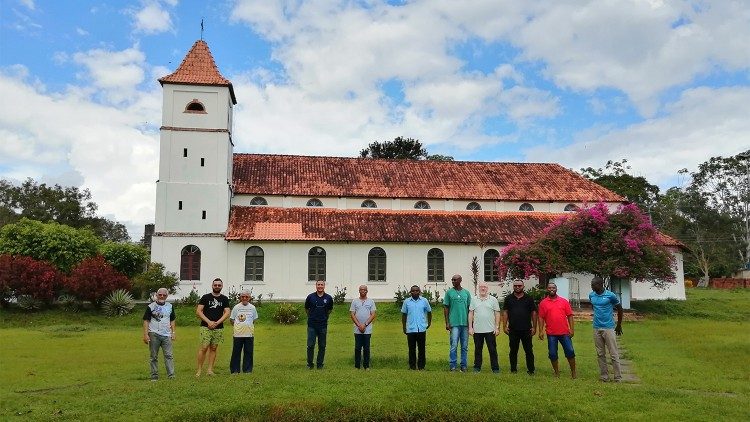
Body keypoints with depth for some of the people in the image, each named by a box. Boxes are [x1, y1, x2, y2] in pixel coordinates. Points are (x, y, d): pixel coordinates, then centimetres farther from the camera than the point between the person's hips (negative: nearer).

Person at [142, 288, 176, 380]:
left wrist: (173, 332, 11)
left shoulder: (170, 306, 13)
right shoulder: (151, 306, 1)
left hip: (166, 335, 2)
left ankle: (171, 376, -3)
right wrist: (145, 334, -9)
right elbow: (146, 321, -1)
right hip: (154, 335, -2)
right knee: (154, 357, 5)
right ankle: (154, 376, 12)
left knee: (169, 356, -3)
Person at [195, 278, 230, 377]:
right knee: (204, 348, -9)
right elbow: (198, 311, -1)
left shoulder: (224, 299, 10)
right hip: (206, 327, -3)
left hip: (219, 328, 3)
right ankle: (199, 370, -2)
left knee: (213, 348, 5)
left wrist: (217, 322, -9)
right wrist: (208, 322, -10)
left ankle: (210, 369, 11)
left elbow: (227, 313, 4)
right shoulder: (205, 297, 4)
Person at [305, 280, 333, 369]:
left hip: (323, 325, 1)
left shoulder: (328, 298, -1)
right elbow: (306, 309, 12)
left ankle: (320, 364, 18)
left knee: (322, 346, 7)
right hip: (312, 325, -1)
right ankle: (309, 364, 13)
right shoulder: (310, 297, -4)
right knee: (310, 345, 0)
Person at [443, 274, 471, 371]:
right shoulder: (449, 292, 2)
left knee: (465, 346, 8)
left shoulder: (466, 293, 8)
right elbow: (446, 308, 2)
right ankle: (452, 365, 5)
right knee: (454, 345, -3)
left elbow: (470, 308, 12)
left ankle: (464, 365, 16)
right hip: (454, 323, -2)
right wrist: (447, 322, -3)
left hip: (465, 323, 3)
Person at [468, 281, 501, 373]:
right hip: (477, 330, 1)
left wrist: (497, 327, -3)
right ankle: (477, 367, 20)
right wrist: (470, 327, 1)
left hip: (490, 330, -1)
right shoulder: (474, 299, 6)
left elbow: (497, 314, 3)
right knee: (478, 349, 10)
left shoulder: (493, 299, 3)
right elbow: (470, 313, 6)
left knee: (492, 350, 3)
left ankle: (495, 368, 11)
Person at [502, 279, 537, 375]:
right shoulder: (509, 298, 6)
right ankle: (513, 369, 17)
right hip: (513, 330, 1)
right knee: (513, 351, 8)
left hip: (526, 330, -1)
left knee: (529, 351, 4)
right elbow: (505, 312, 5)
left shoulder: (529, 298, 5)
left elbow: (534, 313, 5)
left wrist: (534, 327, -1)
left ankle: (530, 370, 13)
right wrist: (505, 326, -2)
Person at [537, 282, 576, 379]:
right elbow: (541, 318, 2)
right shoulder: (543, 303, 2)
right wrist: (541, 331, -4)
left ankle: (573, 372, 17)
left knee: (570, 352, 2)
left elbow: (569, 315, 4)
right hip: (551, 334, 0)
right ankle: (556, 372, 20)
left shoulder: (564, 301, 4)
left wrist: (571, 329, -3)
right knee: (553, 354, 5)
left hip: (565, 332, 0)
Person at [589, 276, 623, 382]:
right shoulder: (591, 295, 3)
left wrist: (619, 325, 9)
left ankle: (618, 377, 7)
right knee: (600, 354, 9)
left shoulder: (610, 295, -10)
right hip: (597, 328, 5)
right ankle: (604, 377, 18)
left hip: (609, 328, -5)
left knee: (614, 354, -1)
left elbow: (620, 309, 2)